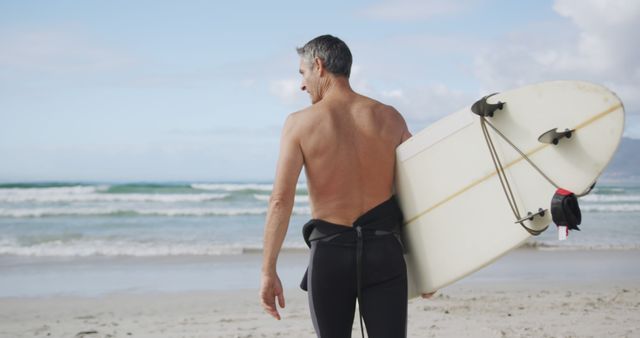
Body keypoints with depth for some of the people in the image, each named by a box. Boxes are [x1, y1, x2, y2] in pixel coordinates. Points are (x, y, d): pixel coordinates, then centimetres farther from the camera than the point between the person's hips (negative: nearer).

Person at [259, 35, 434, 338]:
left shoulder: (299, 123, -3)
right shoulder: (390, 118, 5)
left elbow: (281, 200, -9)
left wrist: (268, 271, -5)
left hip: (329, 253, -1)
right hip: (384, 250, 1)